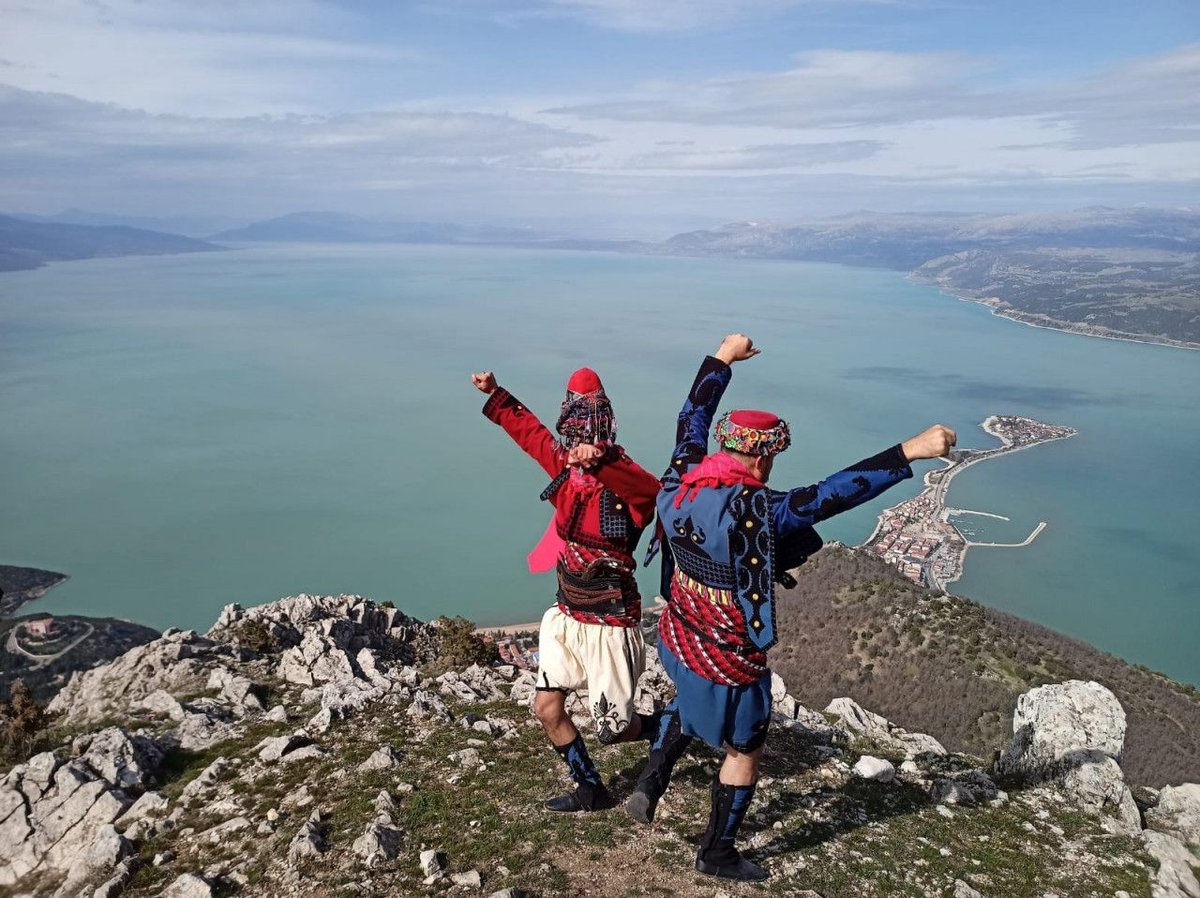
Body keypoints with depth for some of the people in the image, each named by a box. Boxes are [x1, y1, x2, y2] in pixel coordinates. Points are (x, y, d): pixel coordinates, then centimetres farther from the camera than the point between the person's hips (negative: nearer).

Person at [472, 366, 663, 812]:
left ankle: (668, 729, 37)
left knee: (612, 730, 5)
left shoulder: (622, 477, -21)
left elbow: (649, 490, -46)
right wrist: (495, 394, 21)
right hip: (566, 616, 7)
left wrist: (601, 461, -63)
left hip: (608, 626, -7)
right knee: (547, 709, 11)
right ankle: (591, 789, 31)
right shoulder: (565, 465, -1)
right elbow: (529, 431, 16)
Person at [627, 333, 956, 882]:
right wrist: (909, 452, -35)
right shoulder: (753, 510, -32)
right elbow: (830, 495, -37)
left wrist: (722, 359, 16)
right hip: (728, 662, -6)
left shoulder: (680, 483, -11)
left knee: (688, 706, 38)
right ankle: (716, 854, 35)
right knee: (744, 751, 18)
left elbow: (693, 417, 4)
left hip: (677, 641, 7)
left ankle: (647, 791, 39)